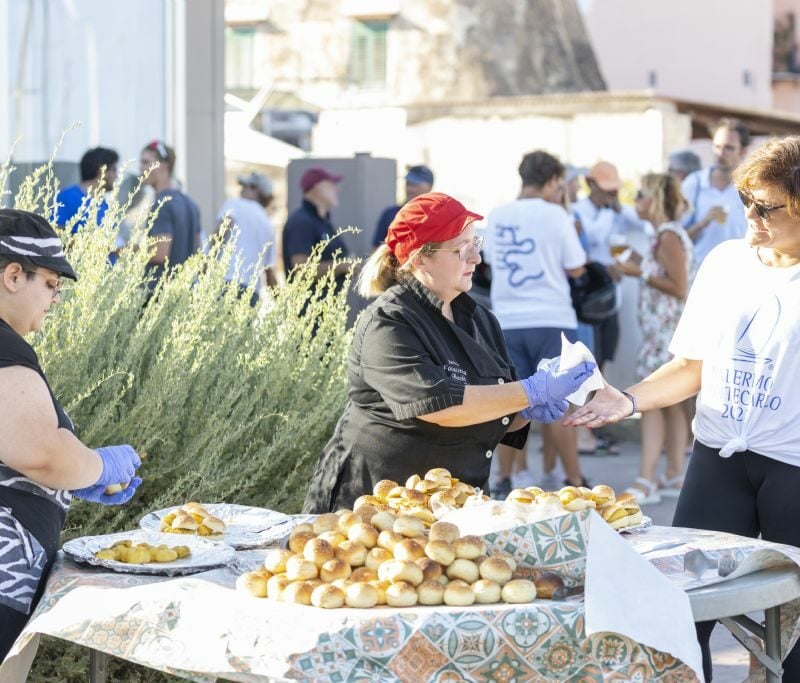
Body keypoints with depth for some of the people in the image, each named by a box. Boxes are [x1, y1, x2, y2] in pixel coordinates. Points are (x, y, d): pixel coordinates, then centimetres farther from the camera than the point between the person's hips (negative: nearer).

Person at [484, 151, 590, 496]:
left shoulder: (496, 216, 6)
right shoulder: (554, 214, -6)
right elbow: (576, 268, -2)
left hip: (507, 321, 4)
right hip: (551, 320, -4)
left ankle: (506, 479, 13)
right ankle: (574, 481, 7)